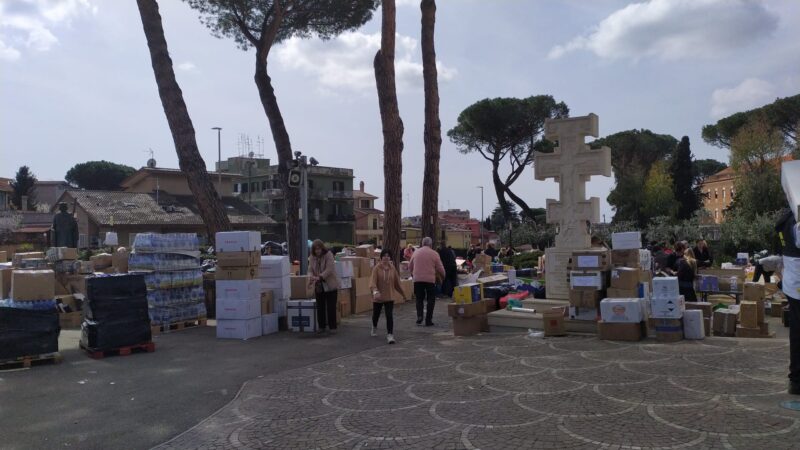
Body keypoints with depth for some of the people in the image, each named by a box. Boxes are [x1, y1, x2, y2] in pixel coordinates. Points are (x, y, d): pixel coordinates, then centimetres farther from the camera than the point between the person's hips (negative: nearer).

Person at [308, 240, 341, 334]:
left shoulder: (328, 254, -12)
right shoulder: (312, 257, 3)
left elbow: (329, 269, -21)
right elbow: (310, 269, 0)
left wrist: (320, 277, -31)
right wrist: (311, 277, -23)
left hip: (330, 285, -4)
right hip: (318, 286, 4)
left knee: (331, 307, -1)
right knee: (320, 307, 10)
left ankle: (332, 327, 9)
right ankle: (321, 326, 21)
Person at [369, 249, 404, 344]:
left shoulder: (392, 268, -1)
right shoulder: (376, 268, -11)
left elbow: (397, 282, 9)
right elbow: (373, 280, -22)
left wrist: (402, 293, 15)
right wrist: (375, 291, -38)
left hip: (389, 297, 1)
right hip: (378, 296, 0)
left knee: (390, 316, -11)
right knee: (376, 314, 19)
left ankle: (390, 335, -9)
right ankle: (374, 327, 49)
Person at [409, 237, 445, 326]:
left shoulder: (416, 252, 6)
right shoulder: (434, 253, -2)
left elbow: (410, 266, 15)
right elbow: (440, 268, 0)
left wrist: (413, 274, 34)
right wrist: (443, 276, 20)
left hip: (417, 279, 2)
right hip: (430, 279, -2)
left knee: (419, 299, 14)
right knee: (431, 300, 9)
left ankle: (419, 316, -5)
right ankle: (428, 320, 7)